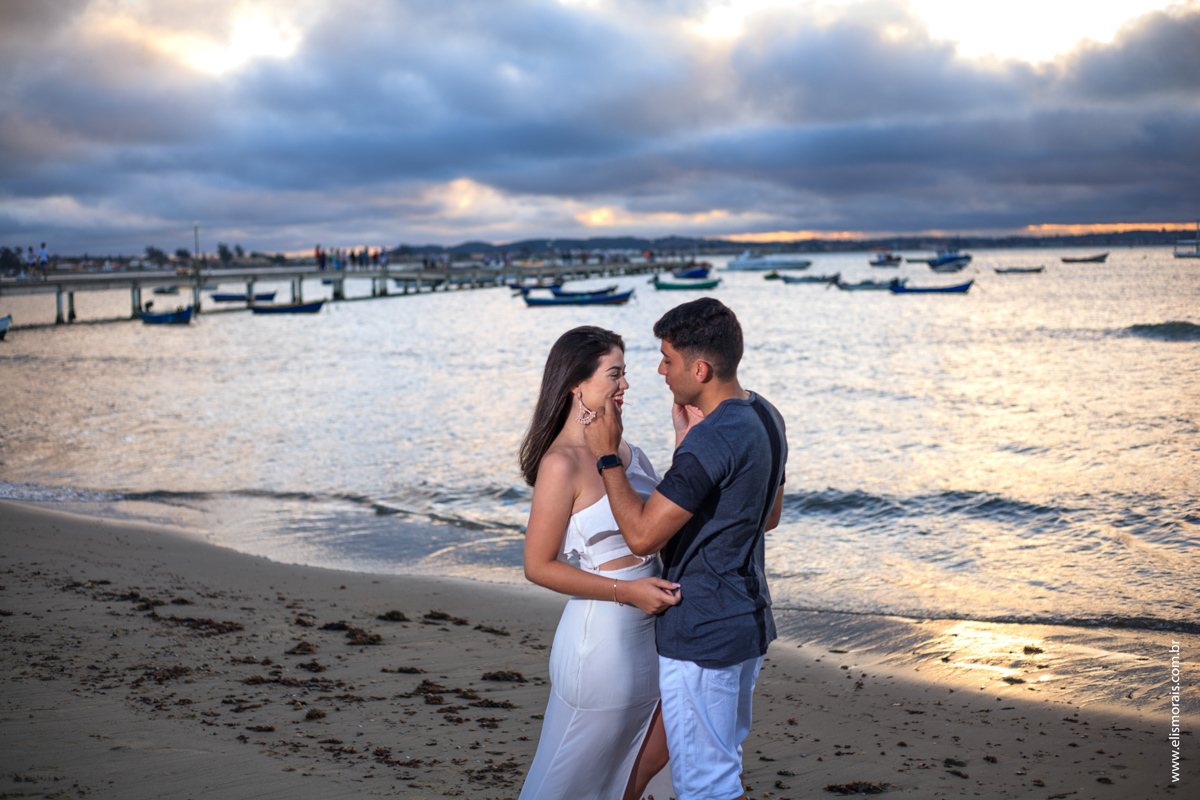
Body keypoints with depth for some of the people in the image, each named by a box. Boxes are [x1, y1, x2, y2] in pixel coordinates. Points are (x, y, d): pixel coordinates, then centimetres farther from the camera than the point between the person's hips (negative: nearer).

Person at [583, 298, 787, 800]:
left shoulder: (711, 442, -26)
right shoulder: (764, 417, 4)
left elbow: (642, 536, -24)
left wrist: (608, 457, -13)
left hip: (701, 636, -10)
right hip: (748, 621, 10)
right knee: (722, 757, 23)